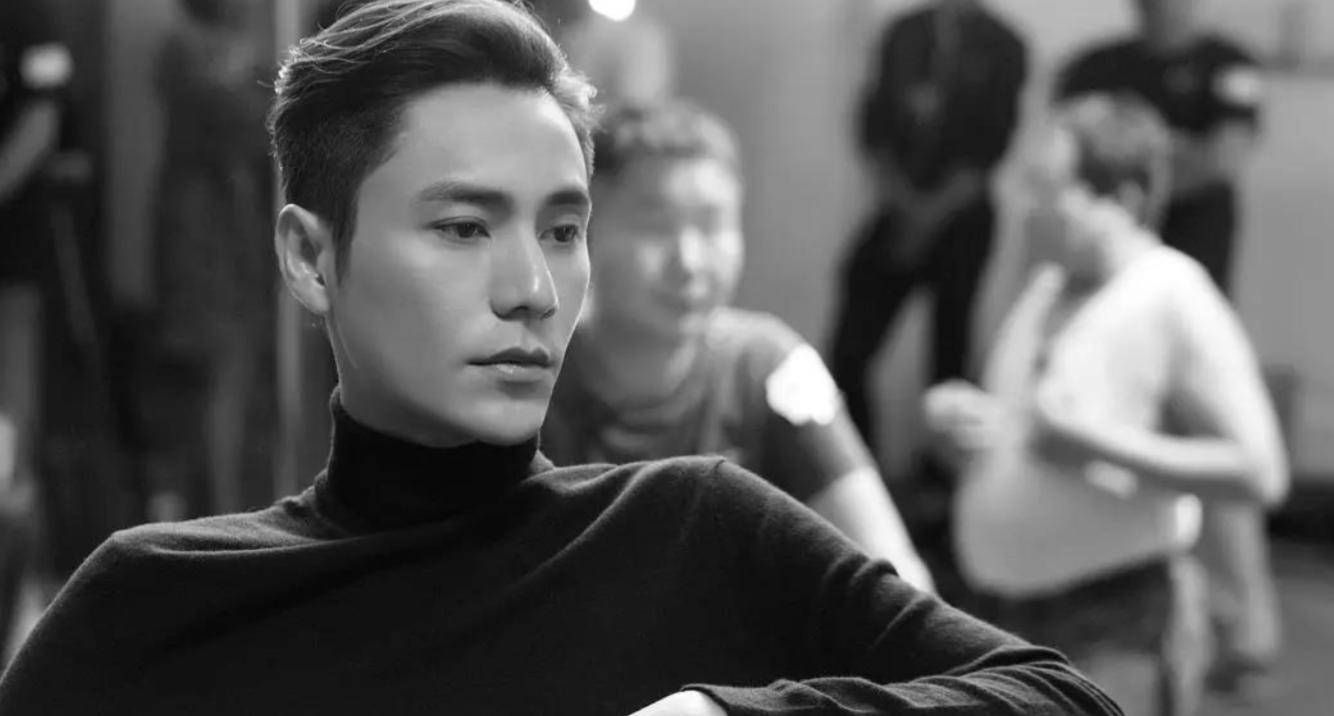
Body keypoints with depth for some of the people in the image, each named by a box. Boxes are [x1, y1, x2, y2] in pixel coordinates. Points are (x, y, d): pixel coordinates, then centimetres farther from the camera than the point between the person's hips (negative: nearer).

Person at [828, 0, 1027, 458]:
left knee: (949, 350, 4)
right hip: (899, 212, 2)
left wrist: (933, 213, -14)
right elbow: (874, 125, 5)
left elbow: (988, 148, -8)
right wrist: (901, 197, -9)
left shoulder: (1001, 48, -2)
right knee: (848, 352, -5)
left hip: (961, 217, -2)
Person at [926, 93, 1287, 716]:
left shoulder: (1173, 298, -12)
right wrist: (962, 423, -1)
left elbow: (1257, 472, -16)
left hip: (1120, 624, -7)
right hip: (1007, 614, 7)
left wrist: (1103, 443, -21)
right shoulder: (1047, 288, 9)